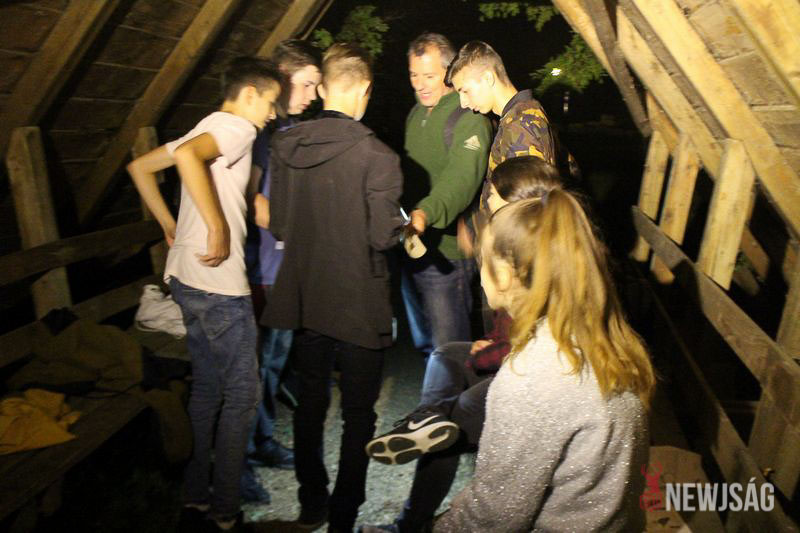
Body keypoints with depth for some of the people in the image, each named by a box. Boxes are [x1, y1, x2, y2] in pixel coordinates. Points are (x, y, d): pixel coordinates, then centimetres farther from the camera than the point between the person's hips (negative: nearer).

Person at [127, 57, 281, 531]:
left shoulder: (209, 128, 18)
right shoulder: (238, 127, -10)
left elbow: (140, 167, 22)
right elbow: (187, 155, -31)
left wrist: (171, 225, 19)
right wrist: (219, 229, -26)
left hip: (186, 278, 10)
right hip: (219, 283, -10)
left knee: (206, 389, 18)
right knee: (241, 394, 2)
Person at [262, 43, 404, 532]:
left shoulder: (285, 145, -2)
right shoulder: (376, 155, -18)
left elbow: (277, 224, 4)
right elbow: (383, 235, -18)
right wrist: (403, 223, 3)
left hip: (304, 299, 5)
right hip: (358, 304, -5)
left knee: (310, 403, 20)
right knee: (358, 414, 11)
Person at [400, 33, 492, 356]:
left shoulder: (469, 119, -15)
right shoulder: (416, 114, 14)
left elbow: (462, 178, -31)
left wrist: (426, 213, -47)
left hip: (446, 252, -9)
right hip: (413, 246, 9)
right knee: (423, 343, 22)